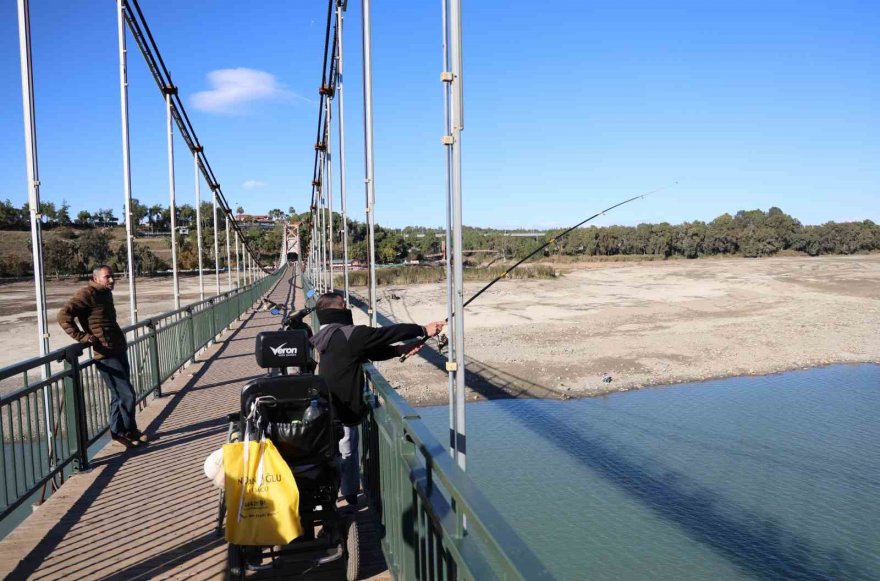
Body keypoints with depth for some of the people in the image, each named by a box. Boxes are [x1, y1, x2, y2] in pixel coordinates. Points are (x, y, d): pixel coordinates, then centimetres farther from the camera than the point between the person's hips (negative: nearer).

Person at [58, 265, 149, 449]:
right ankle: (128, 431, 10)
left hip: (119, 351, 9)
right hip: (106, 354, -9)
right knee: (127, 394, -5)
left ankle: (119, 432, 27)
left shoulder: (106, 294, 15)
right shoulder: (87, 294, -11)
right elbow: (64, 315, -19)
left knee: (118, 395, 16)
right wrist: (82, 337, -19)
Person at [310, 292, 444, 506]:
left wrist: (402, 349, 5)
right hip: (342, 412, -10)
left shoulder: (331, 337, 10)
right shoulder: (348, 335, -21)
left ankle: (350, 495, 38)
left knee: (347, 454, 23)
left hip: (332, 409, 10)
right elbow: (386, 333, -17)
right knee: (344, 457, 2)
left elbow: (372, 350, 12)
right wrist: (423, 330, -8)